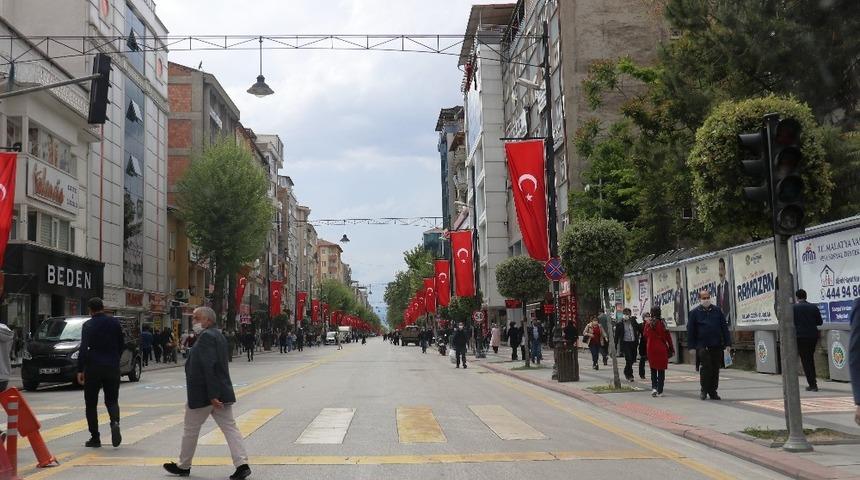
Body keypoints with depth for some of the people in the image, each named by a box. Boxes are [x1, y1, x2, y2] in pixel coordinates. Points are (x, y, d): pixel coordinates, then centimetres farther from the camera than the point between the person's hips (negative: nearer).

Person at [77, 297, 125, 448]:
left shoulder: (88, 325, -7)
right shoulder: (114, 323, 5)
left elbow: (83, 348, -15)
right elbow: (122, 345, 10)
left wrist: (80, 370, -12)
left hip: (93, 368, -3)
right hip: (112, 368, 3)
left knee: (91, 403, 9)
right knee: (111, 400, 11)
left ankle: (95, 438, 8)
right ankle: (115, 423, -19)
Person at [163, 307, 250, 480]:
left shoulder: (206, 336, -17)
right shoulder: (219, 336, 15)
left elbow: (209, 367, -24)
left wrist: (212, 395, -26)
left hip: (202, 394, -9)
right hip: (222, 392, 9)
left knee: (191, 430, 8)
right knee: (230, 428, 3)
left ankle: (183, 466, 22)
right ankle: (242, 464, -4)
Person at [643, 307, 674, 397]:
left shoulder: (647, 324, -3)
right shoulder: (661, 323, -11)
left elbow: (645, 336, 6)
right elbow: (667, 336, -7)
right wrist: (671, 348, 1)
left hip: (650, 348, 2)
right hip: (661, 348, -2)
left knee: (653, 369, 15)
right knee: (661, 370, 7)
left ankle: (654, 387, -2)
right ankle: (660, 391, 6)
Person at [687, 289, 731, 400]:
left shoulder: (717, 310, 9)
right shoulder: (694, 313, 3)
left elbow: (724, 327, 10)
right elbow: (690, 331, 3)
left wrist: (727, 343, 5)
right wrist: (692, 346, -3)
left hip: (717, 345, 3)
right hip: (702, 346, -3)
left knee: (715, 369, 6)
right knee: (706, 367, -9)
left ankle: (713, 391, 16)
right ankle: (704, 390, 7)